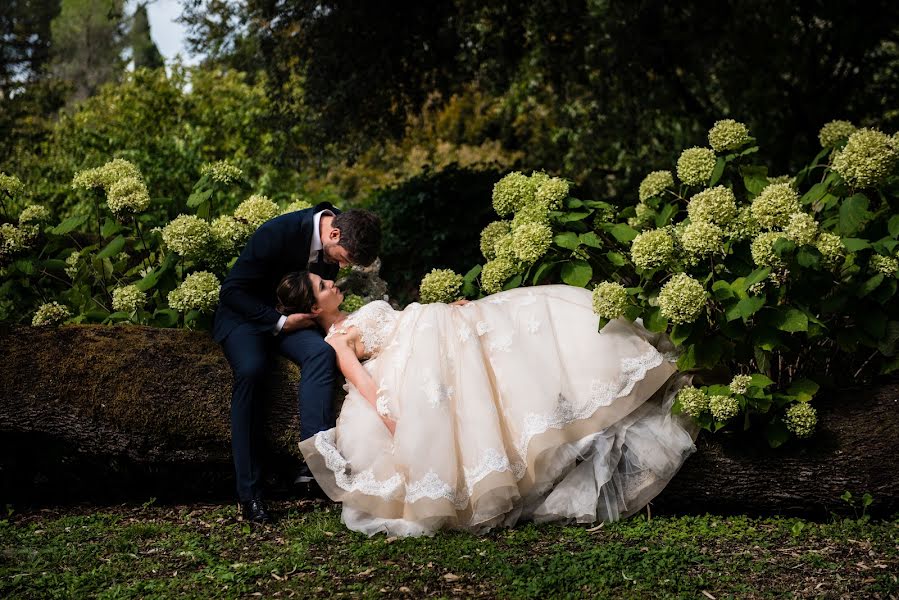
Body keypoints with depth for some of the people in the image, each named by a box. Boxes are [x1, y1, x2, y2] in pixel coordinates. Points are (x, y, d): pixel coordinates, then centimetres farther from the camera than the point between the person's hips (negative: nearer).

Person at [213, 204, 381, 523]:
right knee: (250, 370, -34)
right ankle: (249, 491, -31)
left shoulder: (335, 244, -8)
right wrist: (280, 322, -23)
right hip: (244, 314, -5)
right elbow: (231, 290, -20)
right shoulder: (277, 233, -28)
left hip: (291, 317, 5)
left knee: (321, 352, -28)